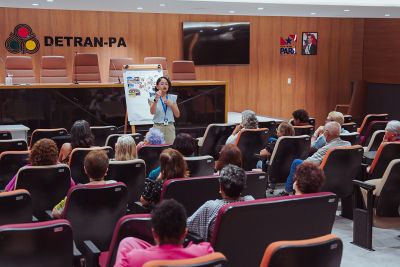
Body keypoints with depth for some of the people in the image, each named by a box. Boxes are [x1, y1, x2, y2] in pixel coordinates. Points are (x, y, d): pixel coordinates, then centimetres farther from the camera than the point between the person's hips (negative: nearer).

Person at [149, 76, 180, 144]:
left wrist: (171, 105, -7)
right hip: (158, 127, -2)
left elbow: (177, 115, 8)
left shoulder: (172, 98, 8)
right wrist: (156, 99, -28)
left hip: (170, 127, 2)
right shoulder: (153, 98, 1)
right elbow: (152, 112, -17)